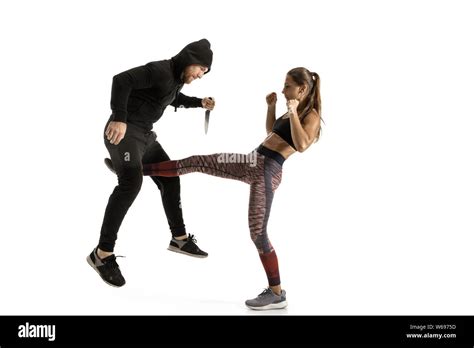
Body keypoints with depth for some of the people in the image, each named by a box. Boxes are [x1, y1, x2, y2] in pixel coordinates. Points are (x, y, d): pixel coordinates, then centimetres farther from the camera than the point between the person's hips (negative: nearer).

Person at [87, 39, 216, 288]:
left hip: (144, 135, 11)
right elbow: (121, 80, -28)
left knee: (170, 180, 15)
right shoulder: (160, 71, -18)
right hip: (122, 131, -11)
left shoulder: (176, 77, 13)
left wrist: (199, 103, 21)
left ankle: (179, 238, 30)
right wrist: (119, 118, -35)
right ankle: (103, 254, -27)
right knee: (131, 181, -30)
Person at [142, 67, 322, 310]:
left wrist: (293, 113, -19)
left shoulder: (311, 115, -6)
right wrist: (271, 106, 23)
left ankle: (277, 294, -1)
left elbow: (301, 146, -24)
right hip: (253, 163, 9)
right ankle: (139, 169, 15)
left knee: (258, 231, -10)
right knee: (197, 162, 6)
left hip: (267, 171, -9)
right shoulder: (294, 111, 19)